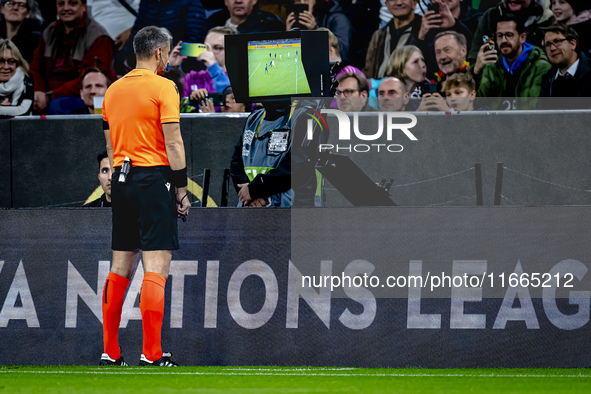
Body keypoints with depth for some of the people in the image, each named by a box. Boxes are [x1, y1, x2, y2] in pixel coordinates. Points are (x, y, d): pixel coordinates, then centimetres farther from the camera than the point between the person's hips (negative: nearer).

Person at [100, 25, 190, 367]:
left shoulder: (113, 90, 13)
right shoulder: (162, 87, -7)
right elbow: (173, 143, -11)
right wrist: (182, 190, -6)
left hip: (121, 180, 7)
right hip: (153, 178, -7)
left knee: (121, 267, 11)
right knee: (157, 266, -7)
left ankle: (110, 352, 11)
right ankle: (151, 355, -12)